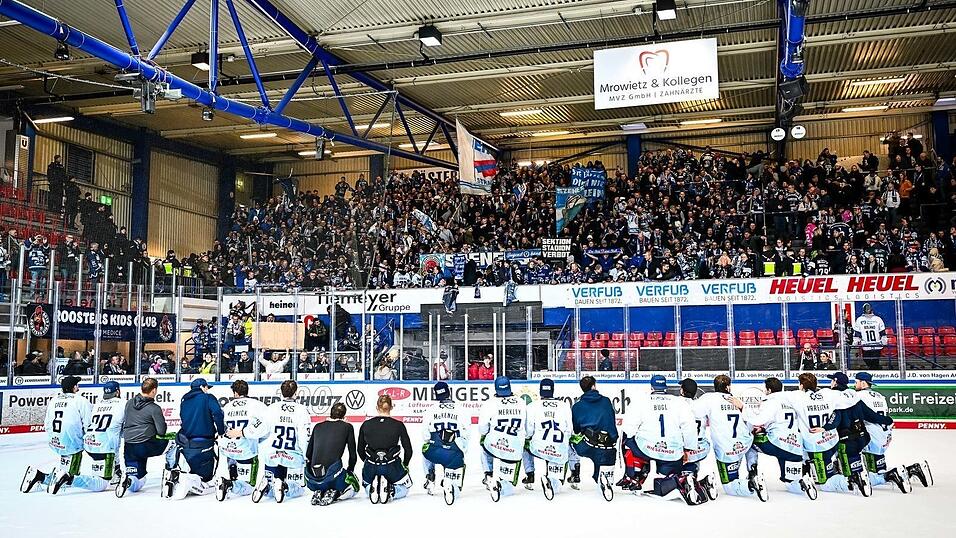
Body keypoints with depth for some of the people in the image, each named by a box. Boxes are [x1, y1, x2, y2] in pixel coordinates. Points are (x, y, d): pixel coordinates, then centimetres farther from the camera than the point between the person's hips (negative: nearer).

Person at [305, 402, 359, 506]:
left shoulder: (318, 426, 16)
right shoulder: (347, 427, 7)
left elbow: (308, 453, 18)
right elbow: (352, 454, 8)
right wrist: (350, 470, 26)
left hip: (314, 476, 4)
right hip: (334, 472, -4)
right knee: (354, 485, 24)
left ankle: (318, 492, 6)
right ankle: (333, 494, -1)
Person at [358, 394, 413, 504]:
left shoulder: (366, 425, 2)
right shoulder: (398, 425, -3)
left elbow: (360, 450, 8)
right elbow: (408, 449, 1)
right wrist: (405, 465, 18)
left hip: (371, 468, 2)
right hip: (392, 467, -1)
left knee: (368, 488, 31)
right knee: (404, 488, 26)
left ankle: (374, 488, -6)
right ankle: (391, 491, -9)